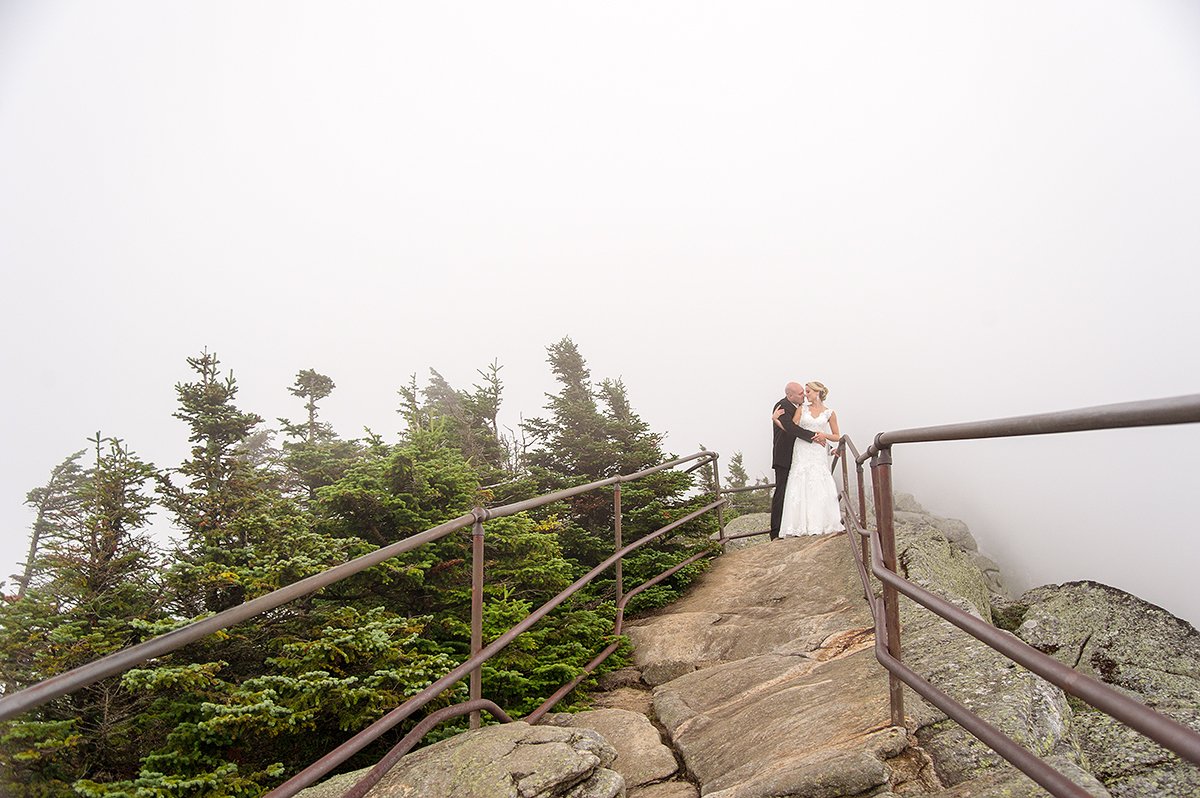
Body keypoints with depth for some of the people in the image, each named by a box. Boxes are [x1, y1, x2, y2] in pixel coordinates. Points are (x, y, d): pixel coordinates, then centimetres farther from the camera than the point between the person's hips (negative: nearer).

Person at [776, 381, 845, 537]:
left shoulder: (829, 413, 9)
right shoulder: (802, 409, 10)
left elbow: (837, 437, 12)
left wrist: (825, 435, -6)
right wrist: (777, 420, -9)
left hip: (818, 454, 0)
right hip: (802, 452, 0)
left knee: (819, 487, -5)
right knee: (799, 487, -7)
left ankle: (821, 524, 3)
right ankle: (799, 526, -7)